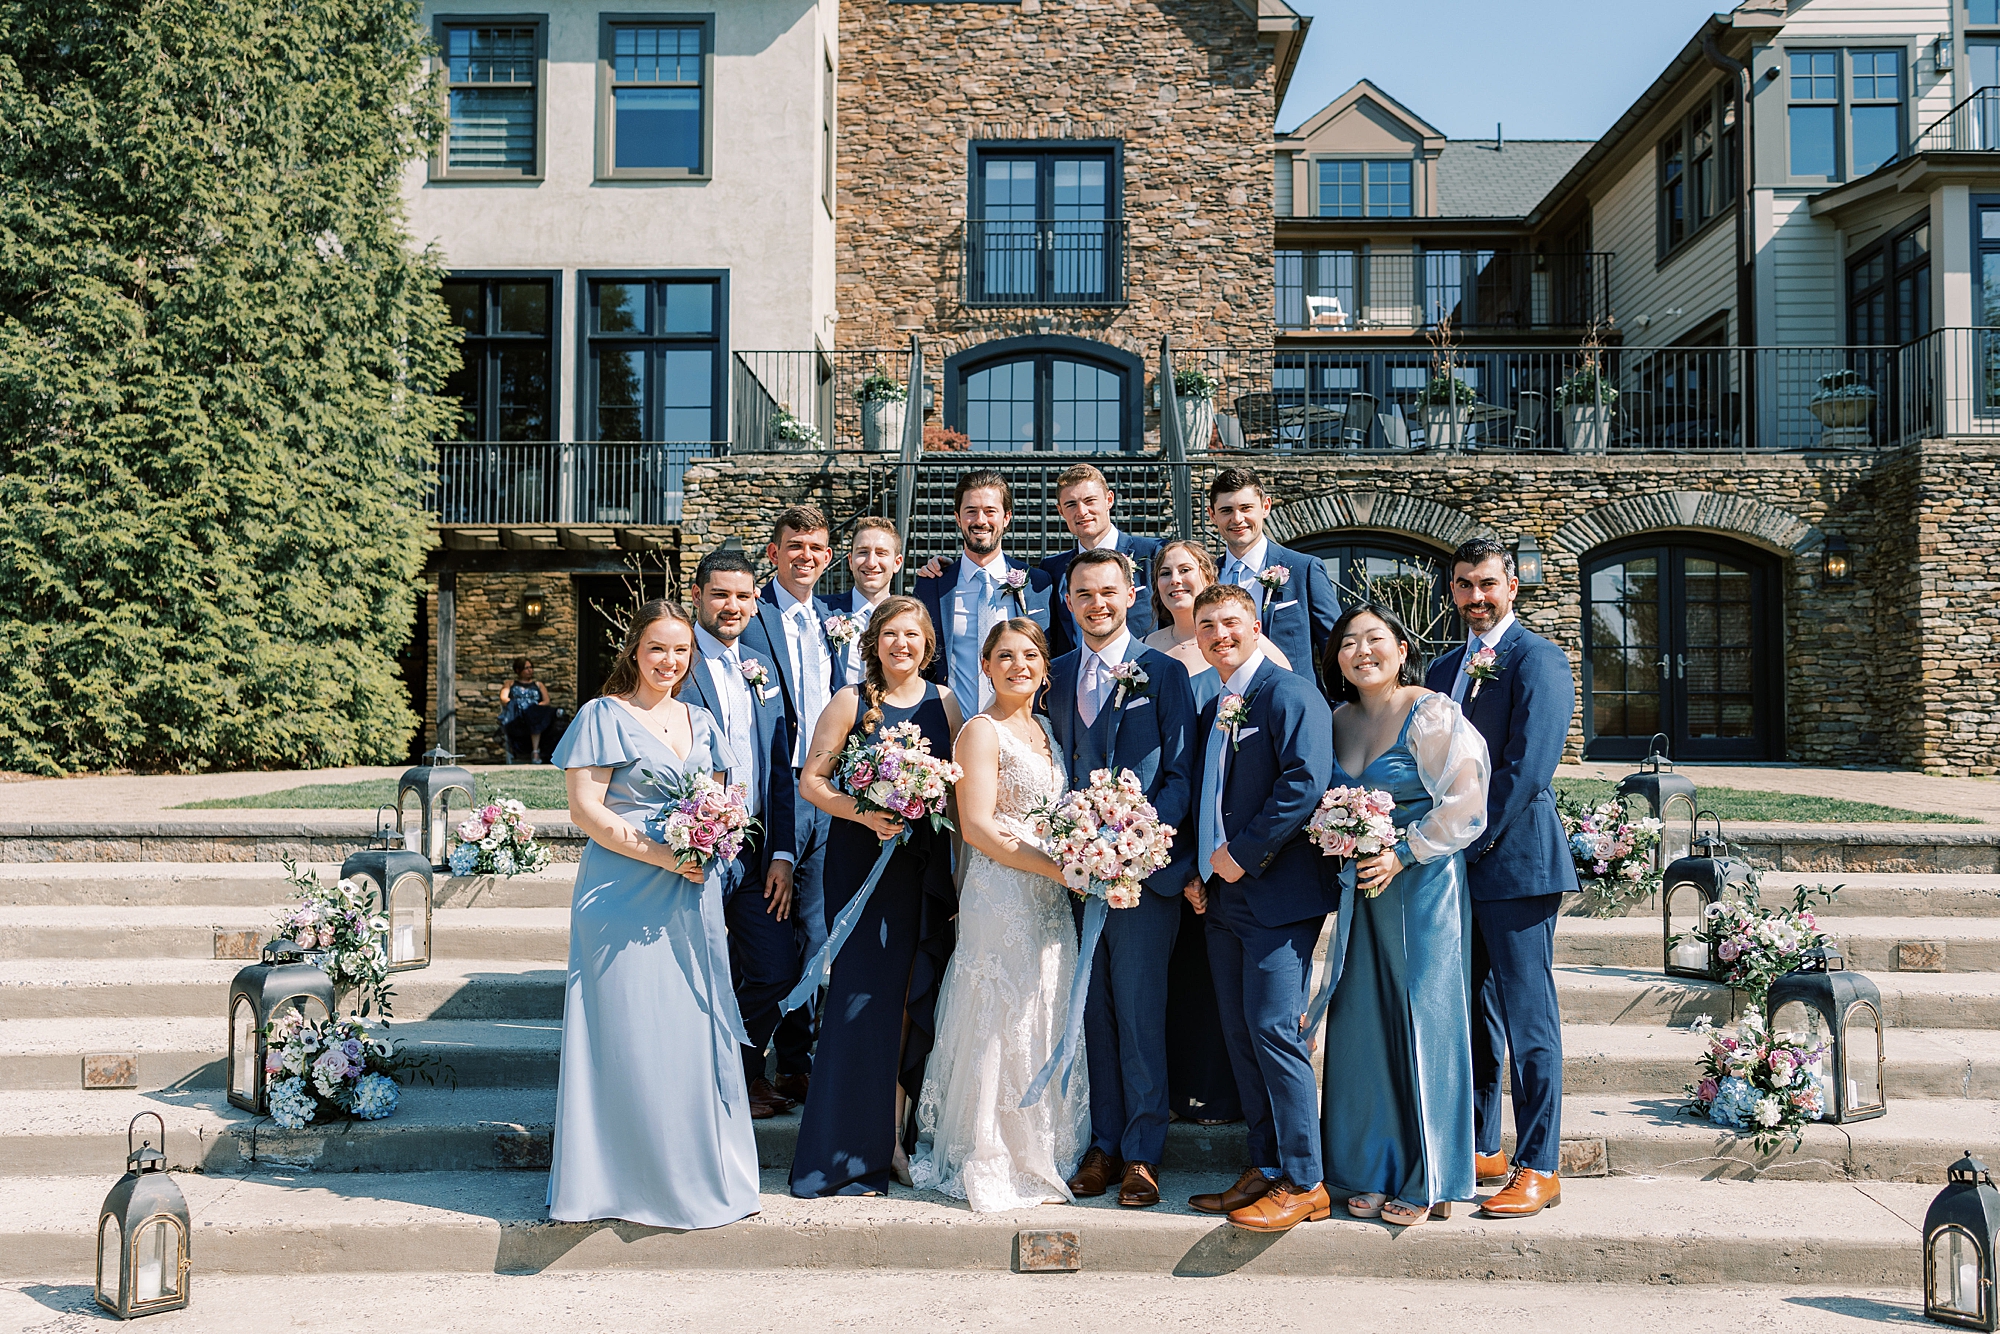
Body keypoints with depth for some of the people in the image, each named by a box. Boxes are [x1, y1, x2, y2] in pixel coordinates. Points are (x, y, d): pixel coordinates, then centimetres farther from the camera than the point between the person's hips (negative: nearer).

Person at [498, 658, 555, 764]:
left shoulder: (538, 685, 32)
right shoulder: (510, 684, 30)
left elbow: (546, 701, 13)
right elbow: (503, 698, 8)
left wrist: (536, 707, -10)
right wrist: (512, 705, -15)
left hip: (534, 715, 1)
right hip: (515, 717, 0)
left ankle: (535, 752, -48)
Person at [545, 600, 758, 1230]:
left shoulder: (700, 723, 15)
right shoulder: (603, 716, -2)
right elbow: (585, 809, -9)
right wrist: (659, 854, -17)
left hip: (694, 894, 5)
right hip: (626, 893, -5)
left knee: (696, 1027, 8)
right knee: (630, 1029, -3)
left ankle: (698, 1168, 20)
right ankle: (628, 1174, 10)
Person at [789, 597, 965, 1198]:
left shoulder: (944, 701, 8)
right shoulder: (850, 700, -1)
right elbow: (811, 779, -3)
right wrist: (863, 813, -17)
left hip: (926, 866, 3)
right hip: (862, 862, -3)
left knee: (914, 998, 6)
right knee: (863, 996, -4)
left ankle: (893, 1134, 22)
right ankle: (850, 1151, 8)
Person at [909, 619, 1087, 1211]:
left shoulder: (1044, 728, 15)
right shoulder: (982, 732, -9)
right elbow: (976, 827, -17)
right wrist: (1058, 868, -19)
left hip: (1049, 900, 8)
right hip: (1001, 895, -8)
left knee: (1047, 1024, 13)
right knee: (1003, 1026, 0)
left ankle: (1041, 1155, 26)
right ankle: (998, 1166, 14)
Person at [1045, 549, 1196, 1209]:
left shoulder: (1163, 673, 0)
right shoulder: (1055, 676, 12)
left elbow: (1180, 774, -4)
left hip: (1143, 868, -4)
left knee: (1140, 1014, 1)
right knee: (1093, 1015, 10)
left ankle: (1142, 1152, 14)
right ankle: (1103, 1143, 22)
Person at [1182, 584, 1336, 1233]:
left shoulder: (1289, 693, -9)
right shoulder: (1212, 711, 18)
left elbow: (1305, 780, -20)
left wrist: (1243, 853, -18)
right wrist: (1199, 871, 9)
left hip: (1277, 893, -9)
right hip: (1223, 898, 9)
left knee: (1274, 1031, -8)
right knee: (1241, 1035, 11)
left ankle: (1304, 1184, 3)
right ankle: (1266, 1166, 22)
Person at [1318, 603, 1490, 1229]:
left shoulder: (1432, 714, -9)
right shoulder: (1338, 721, 10)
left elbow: (1465, 805, -15)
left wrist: (1402, 854, -16)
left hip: (1421, 888, -6)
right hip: (1360, 889, 6)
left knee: (1423, 1021, 0)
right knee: (1361, 1023, 6)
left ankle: (1427, 1181, 14)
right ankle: (1375, 1172, 19)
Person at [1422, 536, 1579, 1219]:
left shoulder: (1538, 660, -7)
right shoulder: (1443, 670, 17)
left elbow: (1526, 767, -16)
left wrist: (1470, 841, -15)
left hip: (1514, 861, -8)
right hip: (1455, 864, 8)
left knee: (1528, 1021, -1)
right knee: (1470, 1015, 14)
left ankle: (1538, 1168, 8)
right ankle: (1478, 1150, 25)